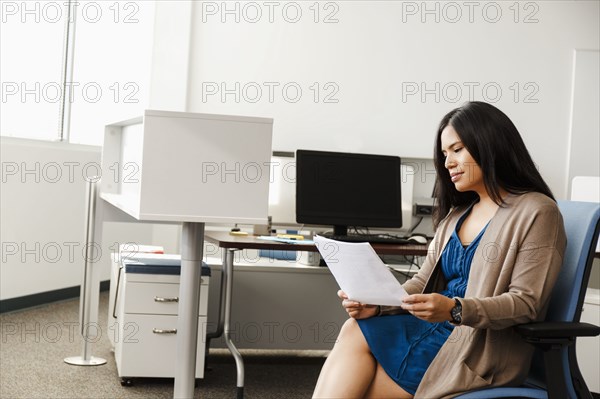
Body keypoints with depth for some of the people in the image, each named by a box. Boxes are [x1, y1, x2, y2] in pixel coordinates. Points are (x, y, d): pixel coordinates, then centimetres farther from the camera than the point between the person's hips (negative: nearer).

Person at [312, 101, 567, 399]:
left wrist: (455, 310, -28)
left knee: (356, 337, -18)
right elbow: (423, 282, 13)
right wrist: (377, 304, -7)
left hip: (481, 350, -7)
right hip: (435, 328, 7)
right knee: (354, 332, -18)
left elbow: (525, 303, -13)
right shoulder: (458, 213, 18)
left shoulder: (536, 212, -5)